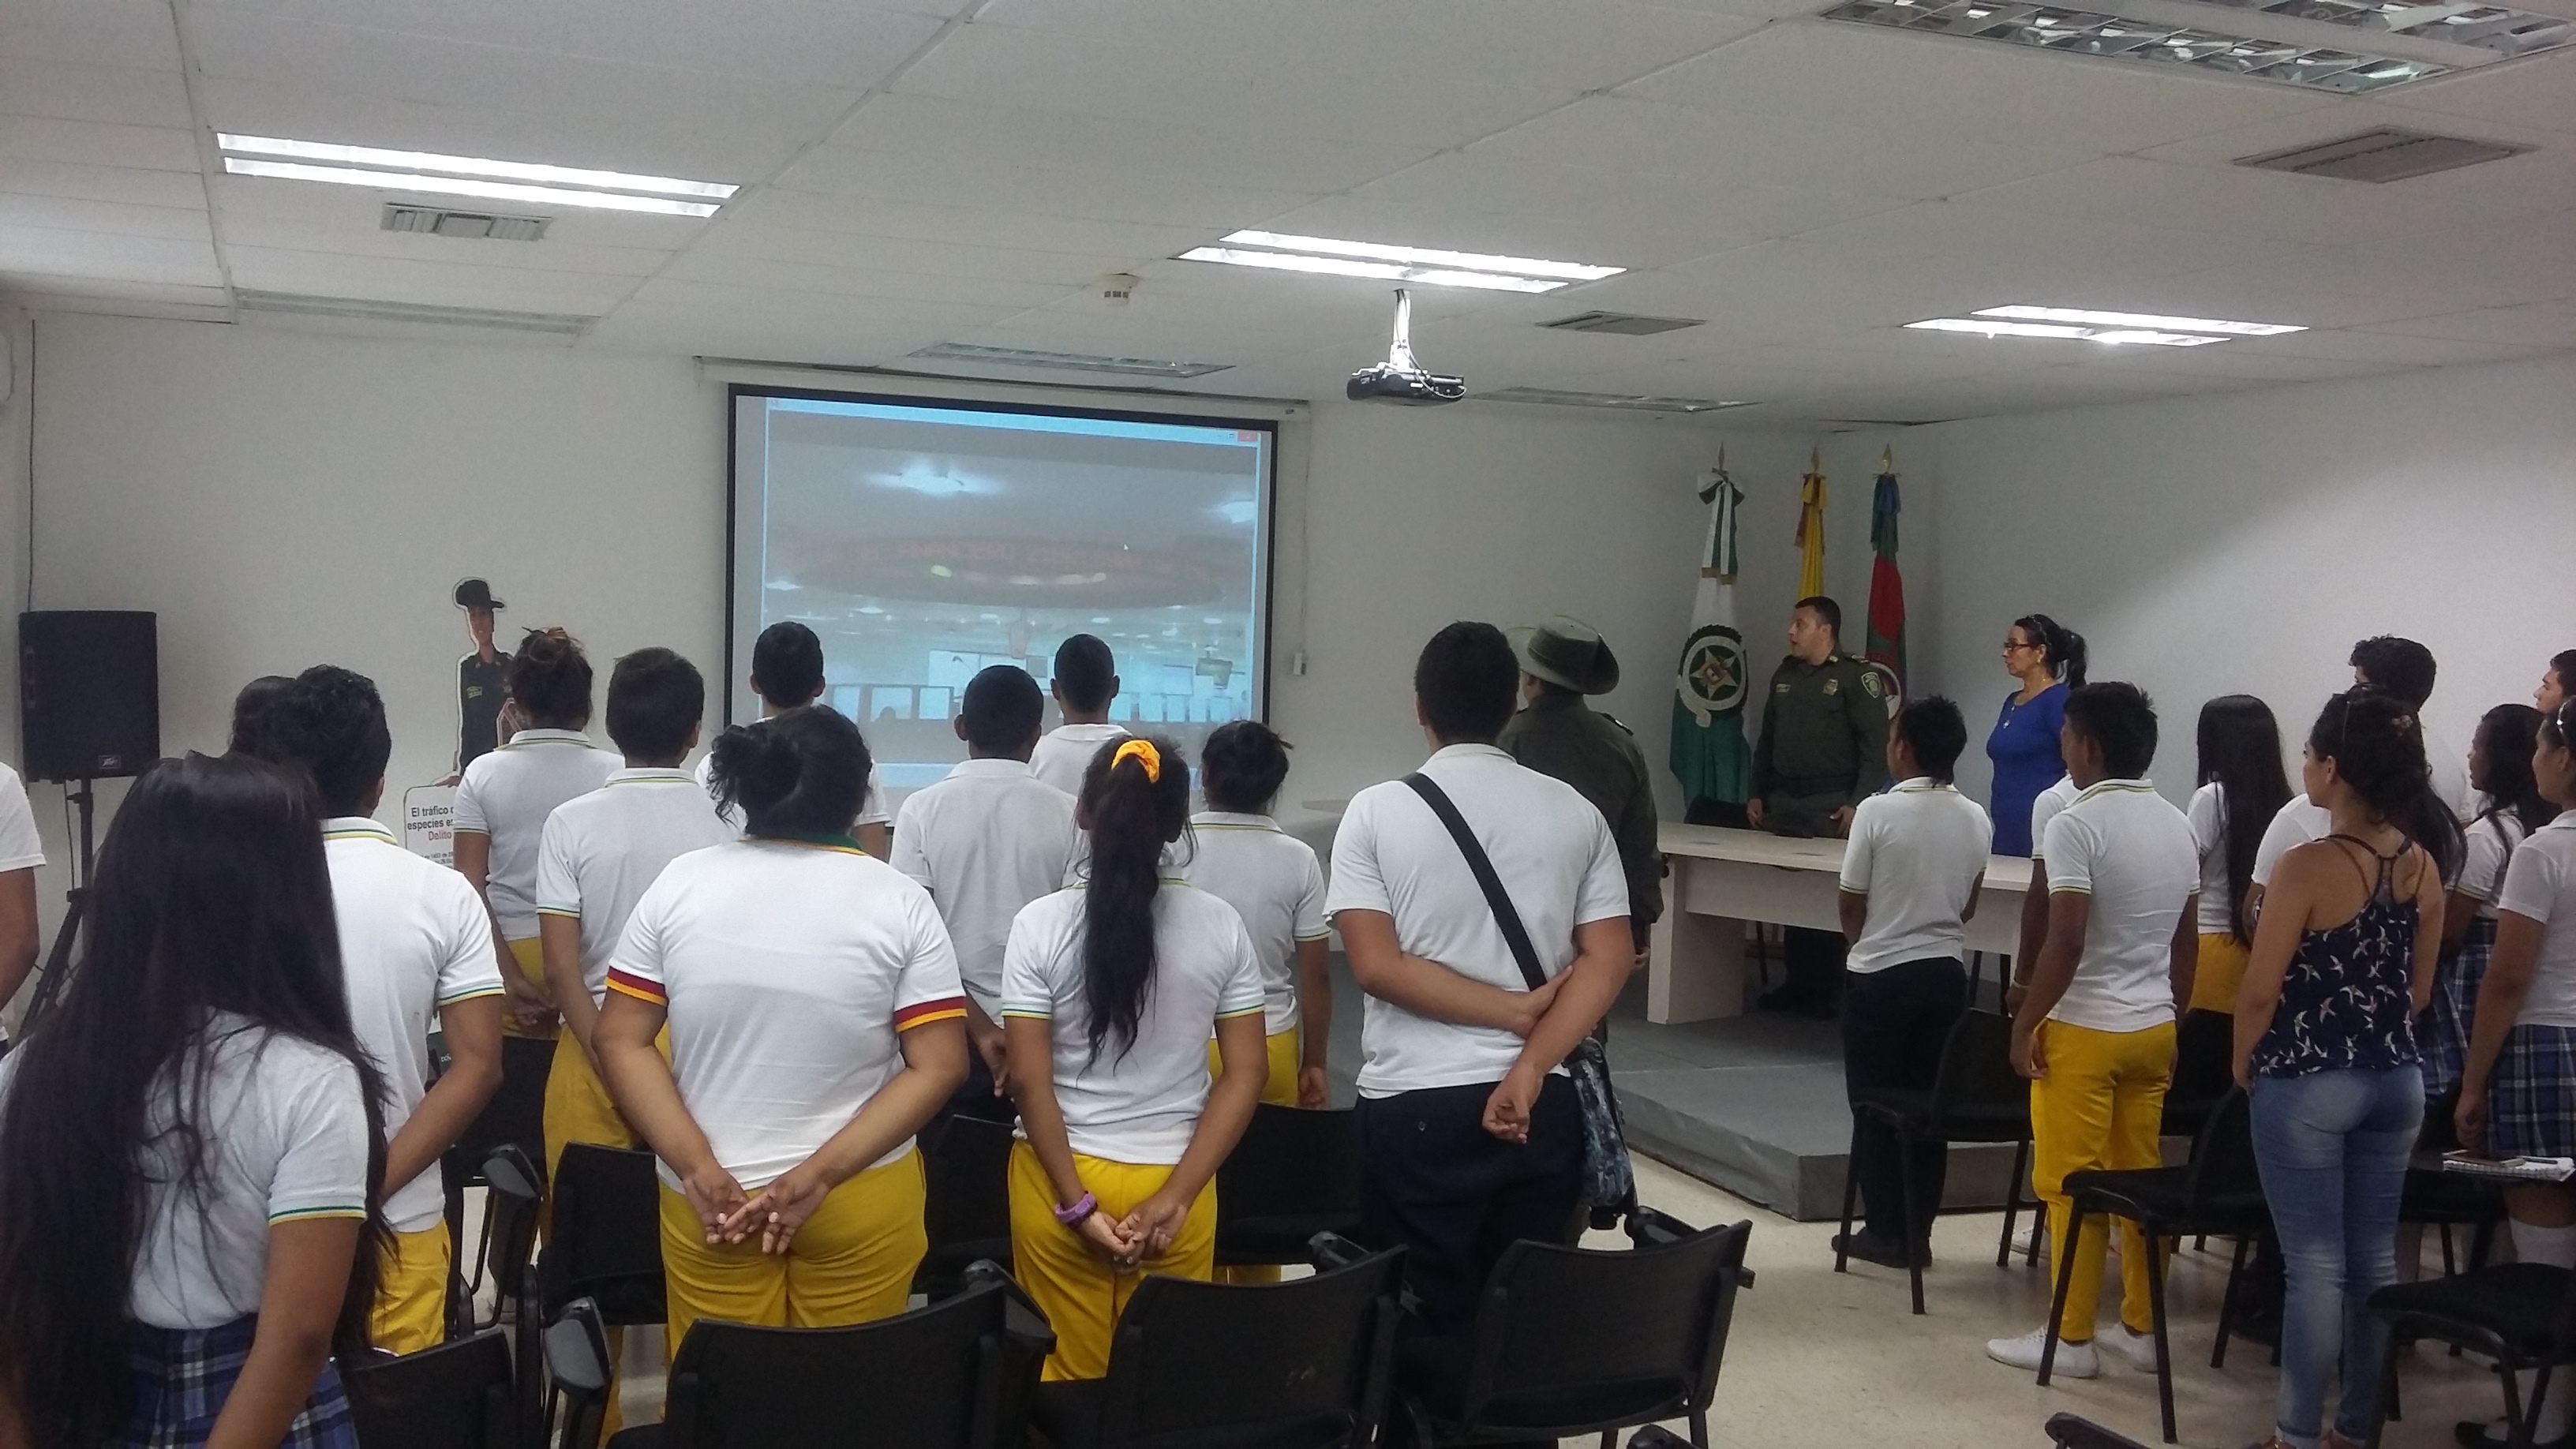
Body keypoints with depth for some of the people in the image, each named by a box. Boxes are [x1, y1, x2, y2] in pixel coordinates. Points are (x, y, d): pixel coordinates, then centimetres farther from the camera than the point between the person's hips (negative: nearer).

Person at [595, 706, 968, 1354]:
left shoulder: (679, 885, -3)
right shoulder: (900, 901, -7)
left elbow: (621, 1039, -4)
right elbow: (938, 1066, -11)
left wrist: (698, 1169, -9)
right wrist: (822, 1174, -13)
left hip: (706, 1198, 1)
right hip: (862, 1201, -1)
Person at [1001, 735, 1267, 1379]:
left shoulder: (1041, 924, -8)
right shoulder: (1221, 926, -3)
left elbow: (1029, 1078, -10)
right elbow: (1245, 1073, -5)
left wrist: (1077, 1203, -7)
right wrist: (1178, 1192, -5)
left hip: (1058, 1177, -1)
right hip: (1175, 1180, 1)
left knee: (1070, 1377, 10)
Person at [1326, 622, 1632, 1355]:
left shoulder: (1378, 811, -4)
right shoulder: (1574, 813, 3)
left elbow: (1379, 965, -12)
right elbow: (1609, 960, -5)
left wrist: (1515, 1011, -8)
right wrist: (1529, 1067, -11)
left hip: (1415, 1107, -3)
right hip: (1542, 1108, 3)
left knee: (1429, 1322, 7)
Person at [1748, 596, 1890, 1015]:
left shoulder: (1856, 677, -7)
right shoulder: (1784, 675, 15)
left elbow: (1875, 745, -12)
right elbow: (1766, 739, 20)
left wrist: (1858, 803, -18)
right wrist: (1757, 794, 15)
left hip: (1830, 806, -7)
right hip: (1783, 803, 7)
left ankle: (1826, 989, 2)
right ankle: (1796, 983, 16)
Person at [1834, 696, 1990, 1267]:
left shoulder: (1877, 812, -14)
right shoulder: (1976, 819, 0)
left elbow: (1851, 906, -6)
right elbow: (1967, 907, 10)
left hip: (1880, 976, -4)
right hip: (1946, 973, 5)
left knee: (1874, 1108, 6)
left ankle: (1884, 1232, 9)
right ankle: (1918, 1231, 15)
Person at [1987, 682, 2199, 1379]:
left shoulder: (2077, 825, -15)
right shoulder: (2178, 825, 9)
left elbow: (2066, 941, -21)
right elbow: (2188, 940, 14)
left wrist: (2025, 1023, -12)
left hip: (2084, 1030, -7)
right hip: (2153, 1028, 8)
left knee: (2071, 1185, 0)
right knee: (2142, 1178, 13)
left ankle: (2071, 1337, 5)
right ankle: (2142, 1328, 20)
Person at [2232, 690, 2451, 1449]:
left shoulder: (2310, 865, -18)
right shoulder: (2423, 866, 1)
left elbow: (2260, 991, -15)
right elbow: (2419, 990, 10)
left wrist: (2244, 1063, 2)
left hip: (2308, 1085, -6)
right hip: (2396, 1079, 6)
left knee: (2316, 1265, 0)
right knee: (2375, 1258, 13)